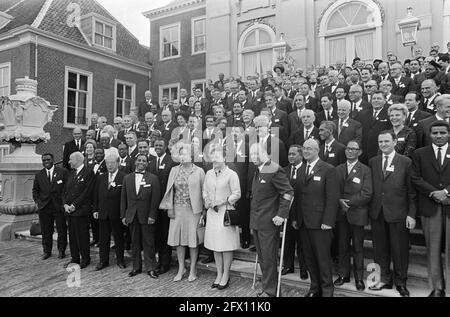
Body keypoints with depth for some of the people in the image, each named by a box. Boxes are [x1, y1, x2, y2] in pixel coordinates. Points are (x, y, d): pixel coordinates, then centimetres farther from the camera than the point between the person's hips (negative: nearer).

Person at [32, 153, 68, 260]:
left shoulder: (62, 172, -1)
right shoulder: (39, 175, 9)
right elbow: (35, 190, 16)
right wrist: (38, 201, 2)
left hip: (59, 206, -3)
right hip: (44, 207, 3)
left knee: (62, 230, 4)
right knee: (46, 231, 10)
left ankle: (61, 251, 19)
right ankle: (47, 251, 24)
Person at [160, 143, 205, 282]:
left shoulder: (199, 171, -1)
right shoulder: (174, 170, 6)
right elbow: (170, 190, 8)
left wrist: (203, 210, -4)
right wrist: (169, 208, 3)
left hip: (193, 210, -2)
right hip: (177, 210, 3)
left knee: (193, 240, 5)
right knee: (178, 239, 8)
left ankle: (193, 270, 20)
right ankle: (181, 268, 25)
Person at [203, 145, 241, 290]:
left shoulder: (231, 174, -7)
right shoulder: (209, 174, 10)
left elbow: (237, 194, -9)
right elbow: (205, 191, 17)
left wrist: (223, 202, -15)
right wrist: (207, 201, -1)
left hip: (226, 212, -5)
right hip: (212, 213, 6)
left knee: (226, 246, 2)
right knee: (215, 246, 11)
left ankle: (226, 276, 16)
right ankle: (219, 274, 24)